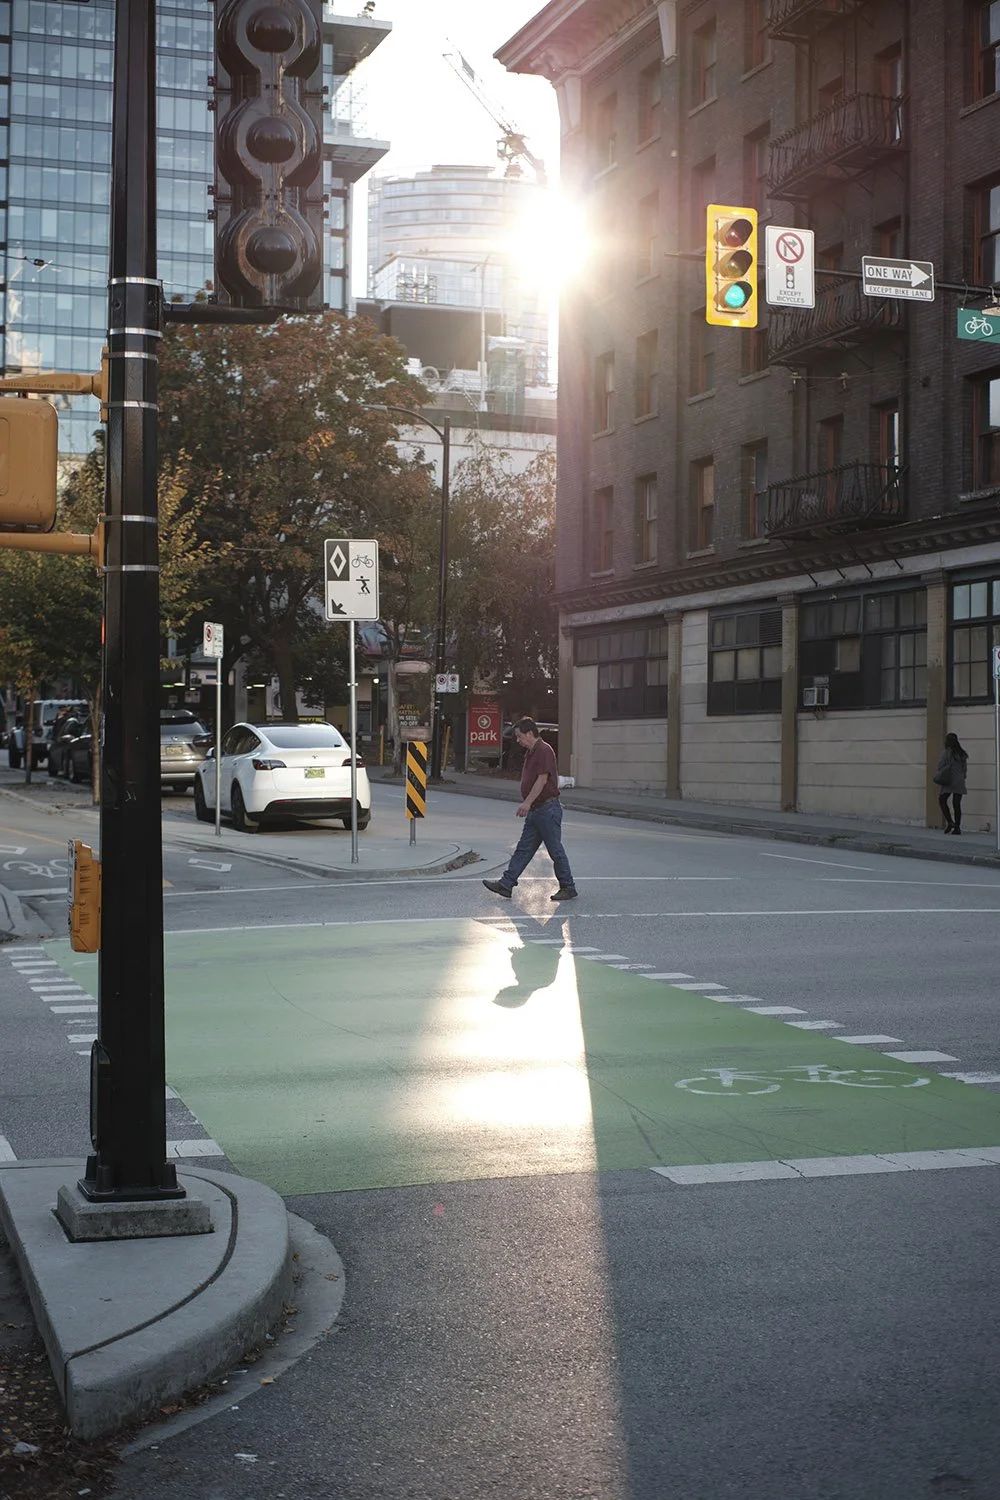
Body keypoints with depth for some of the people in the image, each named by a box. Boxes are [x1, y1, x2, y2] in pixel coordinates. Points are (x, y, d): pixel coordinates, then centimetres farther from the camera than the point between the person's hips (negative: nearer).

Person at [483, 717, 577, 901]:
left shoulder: (544, 751, -15)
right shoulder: (530, 753, 16)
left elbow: (542, 779, -21)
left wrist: (527, 803, -23)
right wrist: (526, 805, 21)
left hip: (547, 808, -10)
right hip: (535, 810, 10)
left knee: (555, 850, -2)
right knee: (523, 849, 7)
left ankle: (568, 888, 7)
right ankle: (506, 884, 5)